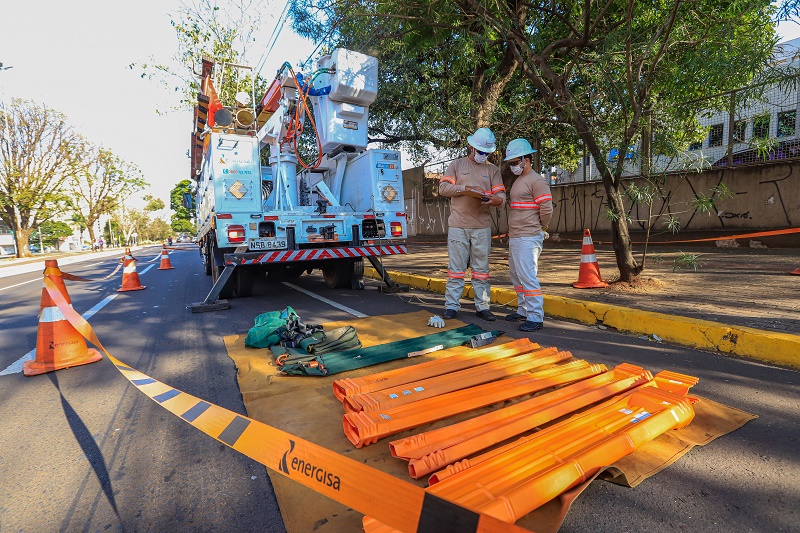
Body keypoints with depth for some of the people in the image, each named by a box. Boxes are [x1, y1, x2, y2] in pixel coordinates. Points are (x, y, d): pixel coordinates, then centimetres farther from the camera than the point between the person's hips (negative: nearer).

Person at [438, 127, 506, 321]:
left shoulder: (492, 170, 14)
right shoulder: (457, 165, 9)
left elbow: (501, 194, 5)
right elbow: (443, 188, -3)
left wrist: (496, 199, -20)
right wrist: (466, 189, -16)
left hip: (482, 226, 2)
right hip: (458, 226, -2)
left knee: (482, 268, 6)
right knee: (456, 267, 1)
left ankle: (482, 306, 14)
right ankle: (451, 306, 8)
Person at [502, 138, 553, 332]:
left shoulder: (537, 181, -12)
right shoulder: (518, 181, 18)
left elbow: (547, 210, -15)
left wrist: (540, 228, -2)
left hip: (528, 239, -10)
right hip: (515, 237, 10)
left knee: (528, 276, -10)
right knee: (516, 275, 17)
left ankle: (536, 317, -3)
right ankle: (523, 311, 29)